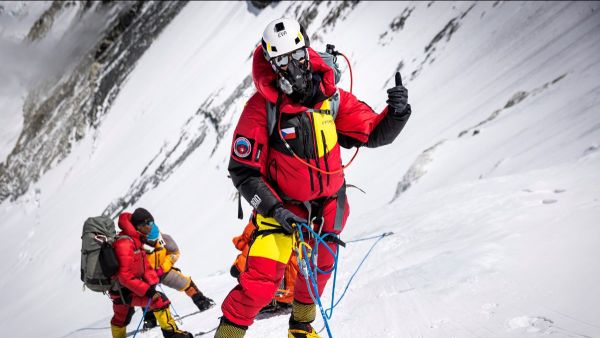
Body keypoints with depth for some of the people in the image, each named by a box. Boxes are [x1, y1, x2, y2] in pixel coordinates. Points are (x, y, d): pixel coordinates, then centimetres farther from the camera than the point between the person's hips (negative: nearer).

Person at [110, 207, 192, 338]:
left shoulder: (134, 240, 6)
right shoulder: (125, 244, -26)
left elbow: (144, 265, 9)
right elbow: (126, 276, -29)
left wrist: (151, 284, -1)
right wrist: (146, 290, -29)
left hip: (120, 291, 11)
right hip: (125, 291, -10)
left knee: (121, 317, 27)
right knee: (159, 299, -16)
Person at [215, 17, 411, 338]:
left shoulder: (331, 96, -8)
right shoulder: (260, 108, -19)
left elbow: (373, 133, -2)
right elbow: (242, 171, -15)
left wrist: (397, 112, -22)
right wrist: (273, 209, -24)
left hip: (329, 205, 5)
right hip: (282, 206, -5)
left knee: (318, 269, 22)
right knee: (261, 280, -19)